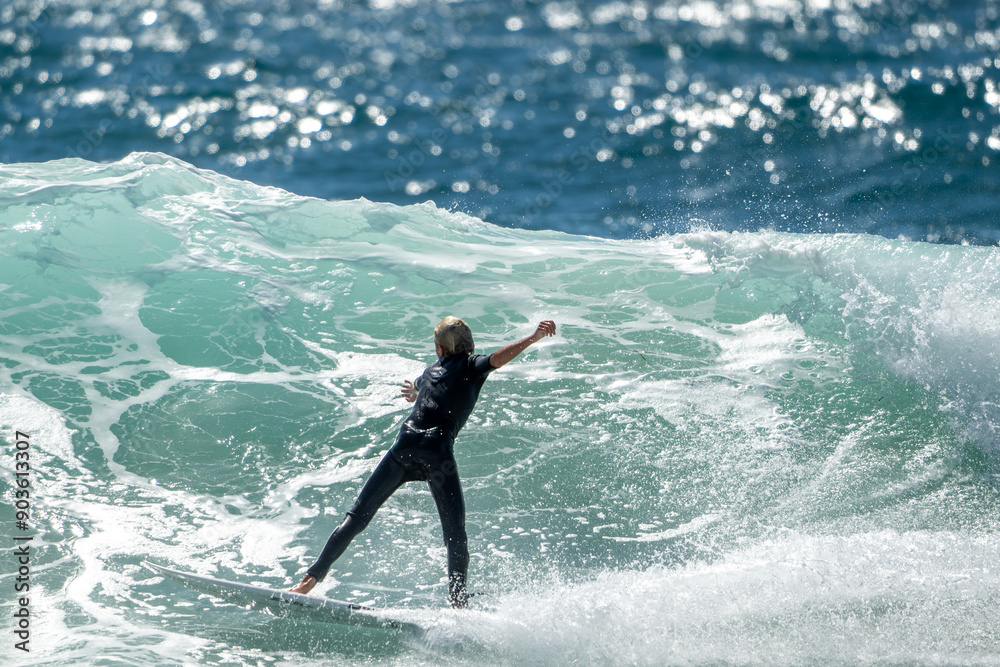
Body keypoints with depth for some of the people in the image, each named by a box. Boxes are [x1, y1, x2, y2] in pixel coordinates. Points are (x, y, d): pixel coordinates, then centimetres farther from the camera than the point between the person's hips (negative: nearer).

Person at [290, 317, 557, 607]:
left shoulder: (431, 370, 28)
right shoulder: (473, 366, 14)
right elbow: (498, 358, -10)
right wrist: (534, 337, -15)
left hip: (406, 445, 3)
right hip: (438, 452, -3)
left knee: (356, 518, 6)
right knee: (456, 537, 5)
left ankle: (312, 577, -1)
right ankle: (458, 603, -6)